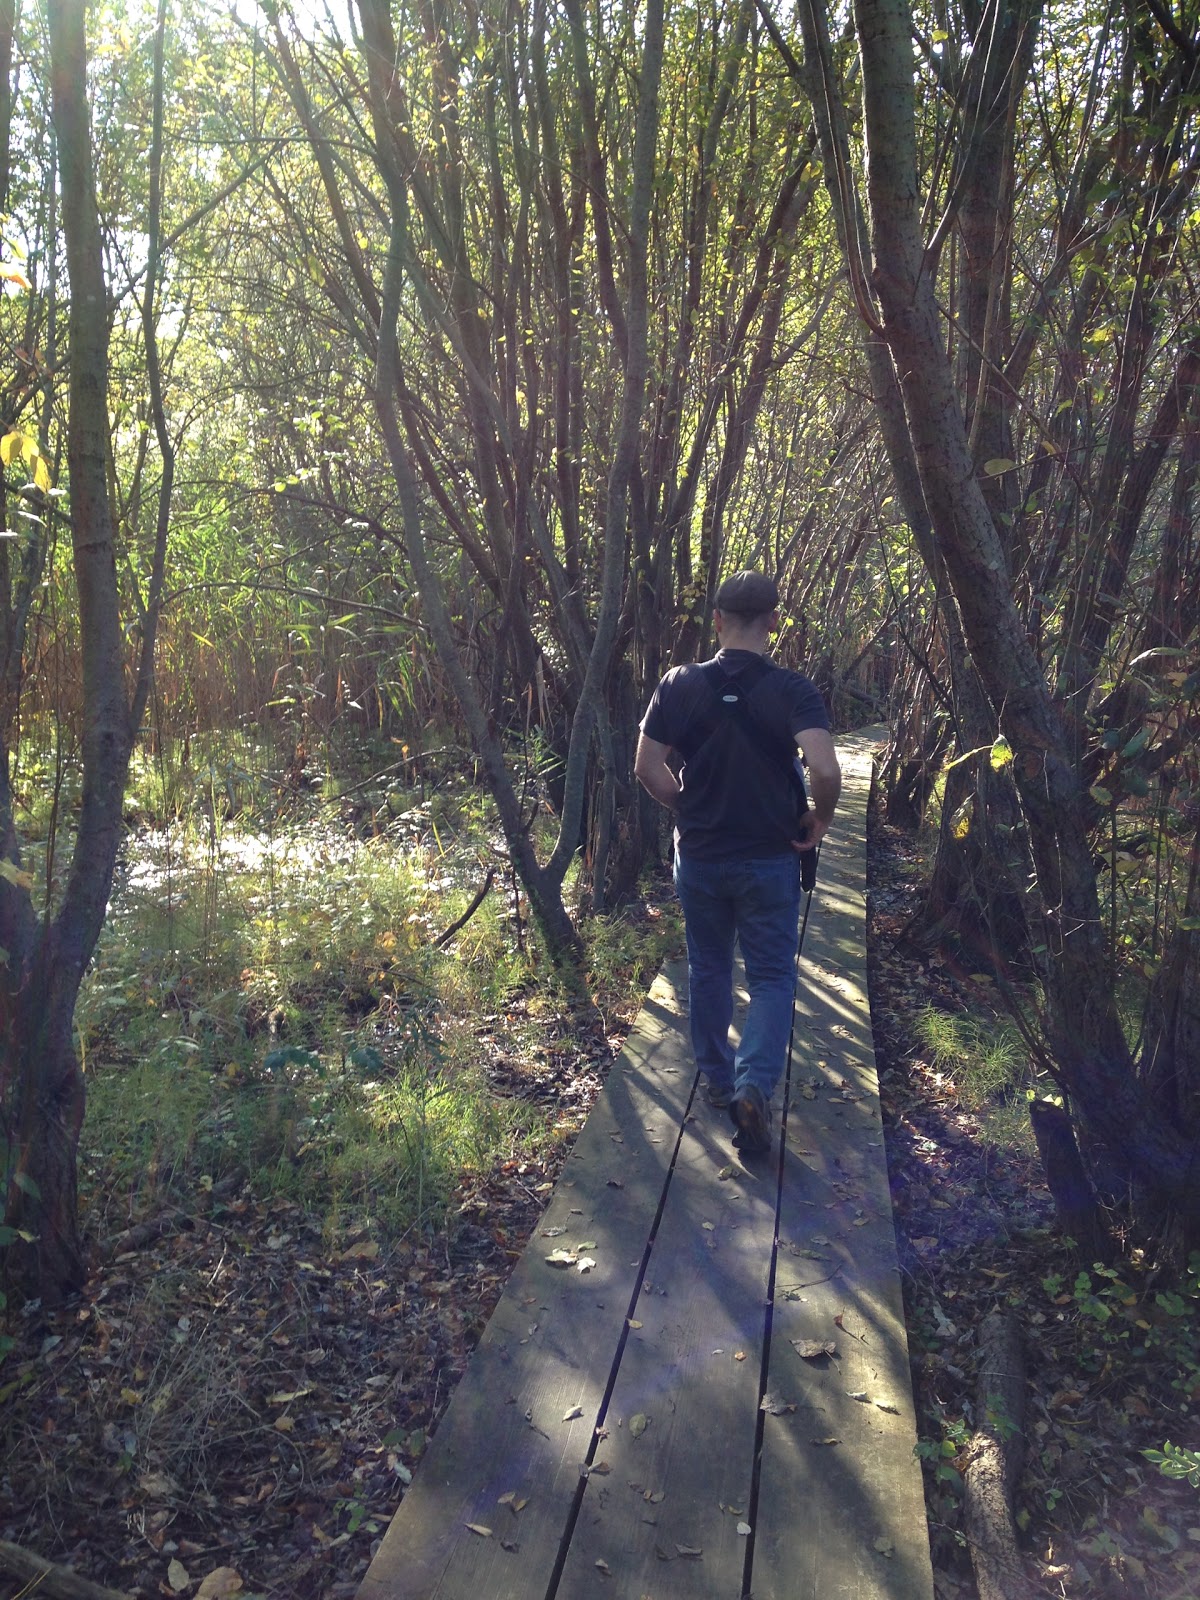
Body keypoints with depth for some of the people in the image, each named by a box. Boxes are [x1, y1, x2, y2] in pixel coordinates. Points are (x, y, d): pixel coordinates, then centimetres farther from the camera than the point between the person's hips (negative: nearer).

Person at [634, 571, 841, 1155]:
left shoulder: (679, 685, -6)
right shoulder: (792, 690, -13)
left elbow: (648, 768, -5)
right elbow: (825, 769, -25)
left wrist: (688, 808, 10)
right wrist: (818, 823, -7)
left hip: (698, 856, 2)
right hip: (769, 860, -2)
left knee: (708, 969, 19)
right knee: (772, 976, 10)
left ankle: (717, 1079, 32)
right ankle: (755, 1085, -8)